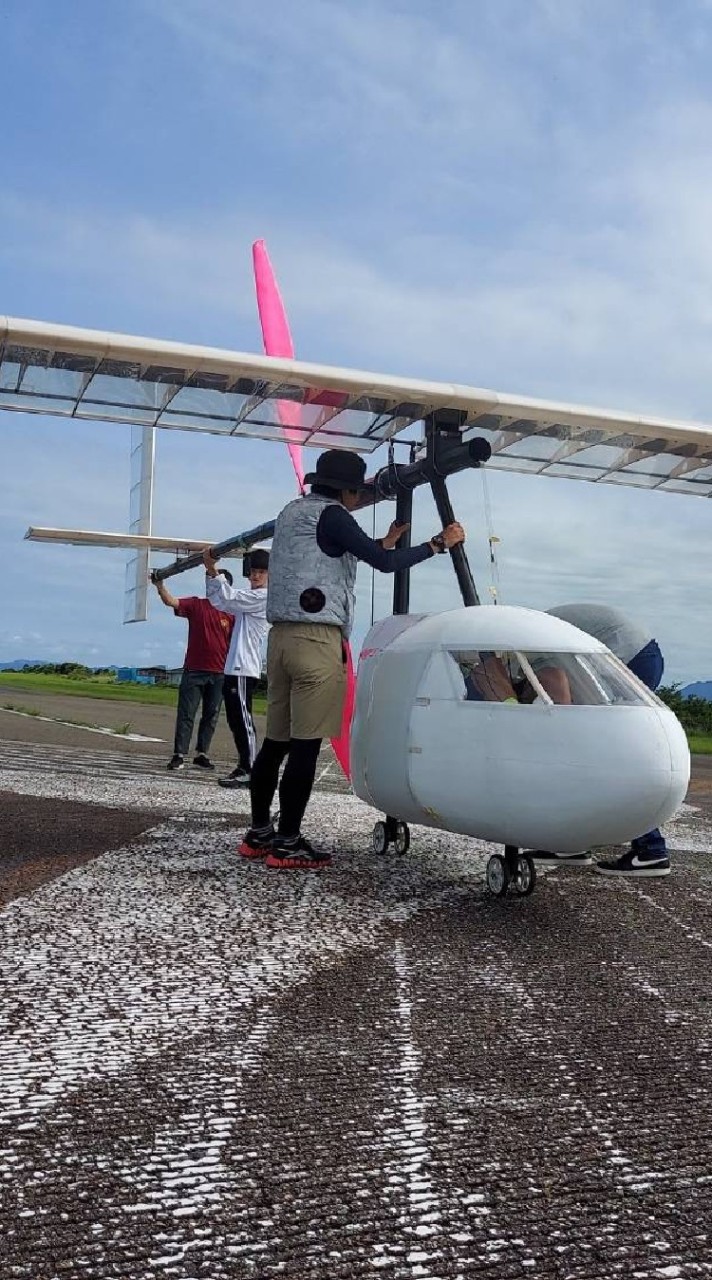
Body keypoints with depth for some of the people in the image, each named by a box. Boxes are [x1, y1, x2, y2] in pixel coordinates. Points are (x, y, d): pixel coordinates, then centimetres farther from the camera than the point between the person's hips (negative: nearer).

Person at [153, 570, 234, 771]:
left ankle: (202, 754, 16)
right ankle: (179, 755, -1)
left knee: (211, 715, 7)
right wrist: (159, 585, -30)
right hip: (193, 670, -1)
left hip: (219, 673, 1)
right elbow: (171, 601, -11)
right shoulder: (196, 604, 2)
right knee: (186, 713, -2)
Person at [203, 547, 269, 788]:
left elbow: (230, 597, -15)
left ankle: (249, 770, -8)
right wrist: (211, 573, 11)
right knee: (235, 719, 11)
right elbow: (219, 601, 23)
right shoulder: (249, 596, 23)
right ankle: (244, 766, 16)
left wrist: (214, 570, -12)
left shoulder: (265, 597, -7)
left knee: (242, 718, -10)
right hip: (234, 667, 10)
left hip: (244, 668, -10)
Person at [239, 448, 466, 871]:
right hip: (317, 639, -9)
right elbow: (384, 563, -8)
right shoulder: (329, 515, -4)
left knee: (277, 741, 11)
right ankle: (287, 843, -3)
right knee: (305, 745, -6)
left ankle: (259, 834, 17)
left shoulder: (292, 512, 22)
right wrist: (438, 543, 2)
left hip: (282, 635, 9)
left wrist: (387, 541, 36)